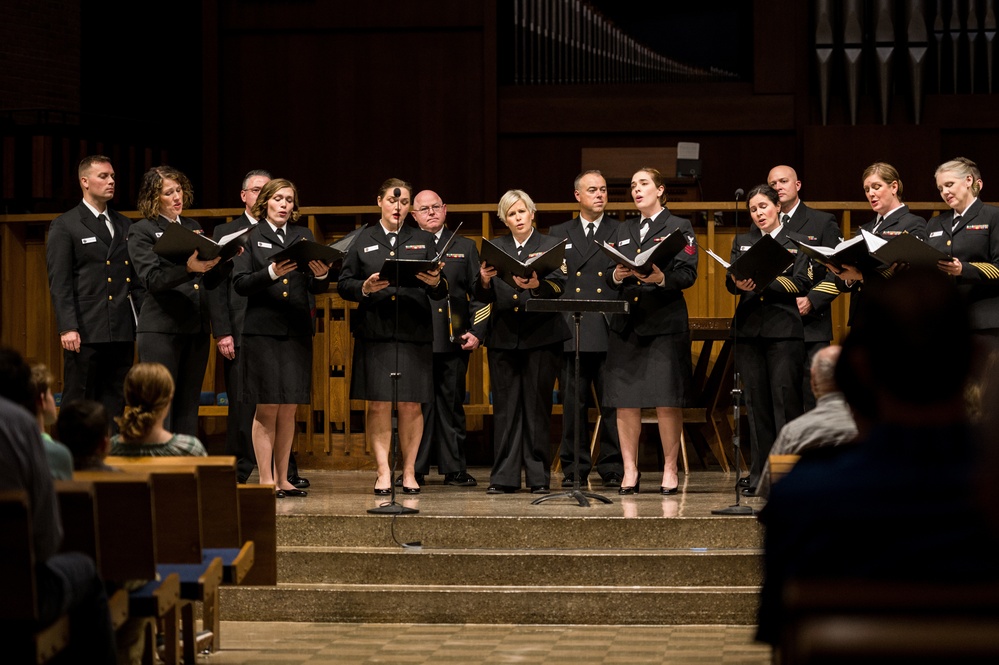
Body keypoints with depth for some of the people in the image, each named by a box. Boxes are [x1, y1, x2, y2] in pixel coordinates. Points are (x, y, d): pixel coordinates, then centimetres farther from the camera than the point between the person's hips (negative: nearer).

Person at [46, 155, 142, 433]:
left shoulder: (124, 225, 17)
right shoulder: (64, 226, 0)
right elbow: (59, 283, -6)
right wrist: (67, 327, -14)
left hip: (122, 330, 5)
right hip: (85, 332, -5)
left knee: (114, 405, 7)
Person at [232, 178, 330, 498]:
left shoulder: (304, 236, 15)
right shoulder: (250, 237, 5)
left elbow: (318, 288, 10)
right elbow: (240, 284, -5)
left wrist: (321, 276, -13)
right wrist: (271, 273, -20)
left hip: (297, 331, 4)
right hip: (262, 330, -4)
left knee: (289, 410, 6)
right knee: (266, 409, -4)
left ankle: (282, 478, 12)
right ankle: (265, 479, 0)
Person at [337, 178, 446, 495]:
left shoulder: (423, 240, 15)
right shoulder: (363, 240, 12)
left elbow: (440, 292, 9)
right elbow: (344, 285, 7)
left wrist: (436, 283, -14)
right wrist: (365, 288, -13)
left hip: (415, 332, 1)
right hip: (374, 332, -1)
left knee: (411, 405, 0)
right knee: (378, 404, -3)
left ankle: (409, 472, 9)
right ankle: (383, 473, 2)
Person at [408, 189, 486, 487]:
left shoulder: (465, 248, 14)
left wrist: (477, 332, 0)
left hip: (453, 339, 1)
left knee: (452, 404, 5)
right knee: (417, 405, -1)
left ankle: (454, 469, 10)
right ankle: (414, 470, 5)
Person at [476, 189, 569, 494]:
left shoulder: (551, 246, 5)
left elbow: (558, 286, -10)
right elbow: (484, 297, 6)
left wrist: (536, 284, -31)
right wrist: (484, 281, -16)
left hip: (541, 335, -2)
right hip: (503, 337, 2)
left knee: (537, 406, -1)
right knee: (505, 408, 1)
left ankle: (539, 477, 3)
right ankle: (504, 477, 4)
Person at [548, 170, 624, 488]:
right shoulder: (559, 234, 17)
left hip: (610, 330, -1)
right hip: (570, 330, 1)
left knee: (612, 403, -2)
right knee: (572, 404, 2)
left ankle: (613, 468, 4)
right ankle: (574, 469, 7)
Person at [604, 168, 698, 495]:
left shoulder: (679, 227, 5)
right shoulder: (624, 230, 19)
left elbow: (687, 275, -6)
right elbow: (610, 278, 14)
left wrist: (662, 278, -24)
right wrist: (617, 276, -8)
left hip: (665, 322, -4)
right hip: (627, 323, 4)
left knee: (667, 401, -5)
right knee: (625, 401, 1)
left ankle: (670, 469, 3)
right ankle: (630, 471, 8)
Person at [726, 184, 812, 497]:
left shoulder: (798, 243, 8)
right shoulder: (742, 242, 18)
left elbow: (800, 283, -6)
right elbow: (730, 282, 6)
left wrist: (762, 285, -19)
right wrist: (739, 283, -18)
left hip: (784, 329, -3)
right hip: (749, 329, 3)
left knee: (785, 400, -7)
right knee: (756, 403, 3)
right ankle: (759, 476, 6)